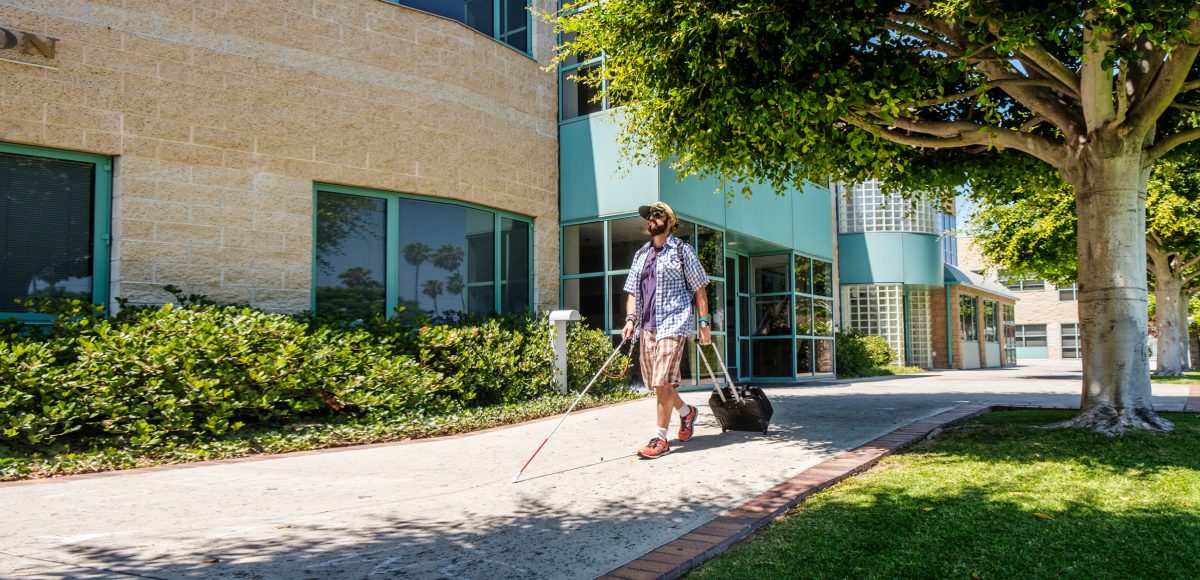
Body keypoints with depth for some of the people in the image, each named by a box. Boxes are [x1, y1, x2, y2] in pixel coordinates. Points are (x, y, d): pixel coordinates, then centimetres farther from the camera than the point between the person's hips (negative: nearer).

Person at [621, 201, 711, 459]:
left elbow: (699, 289, 2)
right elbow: (632, 290, 16)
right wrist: (630, 318, 0)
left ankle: (660, 439, -7)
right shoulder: (641, 254, 18)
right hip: (647, 326, 6)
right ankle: (686, 411, 37)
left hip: (673, 323, -6)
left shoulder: (682, 250, 2)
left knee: (662, 382, -14)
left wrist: (704, 324, -3)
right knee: (655, 382, 11)